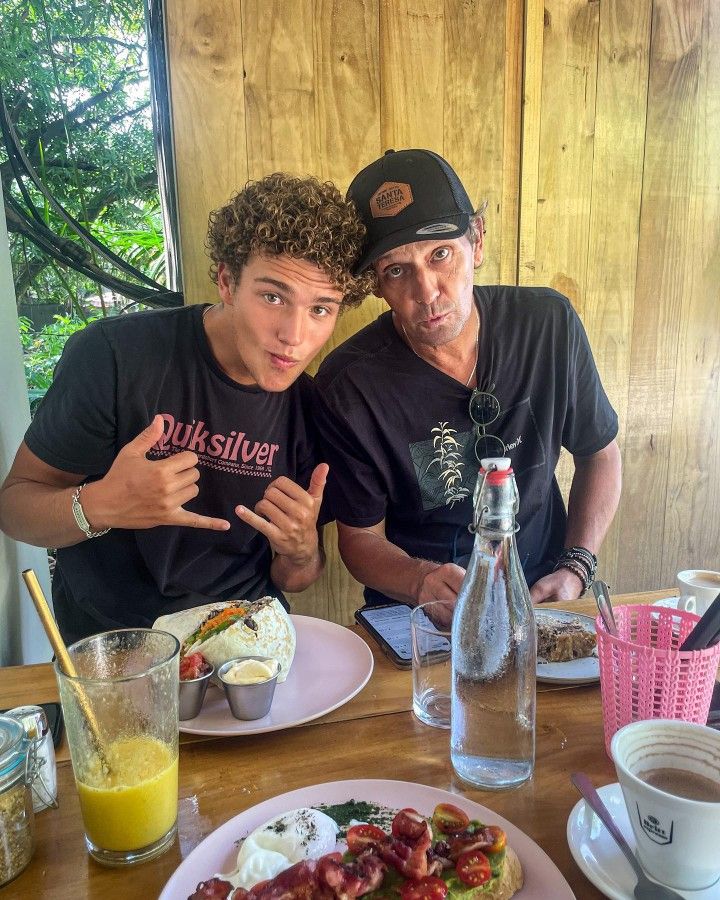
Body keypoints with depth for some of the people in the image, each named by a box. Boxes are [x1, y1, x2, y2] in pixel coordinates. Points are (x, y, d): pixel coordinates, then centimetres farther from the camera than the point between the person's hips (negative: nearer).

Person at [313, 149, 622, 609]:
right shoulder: (349, 386, -15)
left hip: (541, 594, 3)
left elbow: (600, 452, 7)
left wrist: (575, 569, -4)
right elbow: (361, 536, -4)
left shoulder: (549, 323, -7)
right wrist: (421, 581, -25)